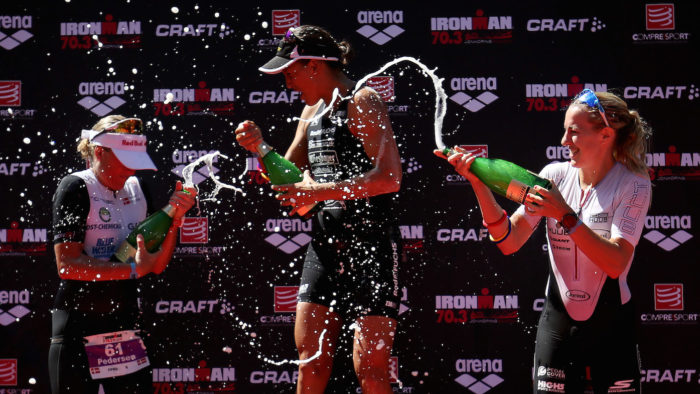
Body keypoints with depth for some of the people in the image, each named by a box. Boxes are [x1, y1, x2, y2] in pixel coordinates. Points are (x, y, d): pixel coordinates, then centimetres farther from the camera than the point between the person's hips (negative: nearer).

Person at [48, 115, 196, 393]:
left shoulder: (138, 189, 8)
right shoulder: (76, 188, -9)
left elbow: (157, 265, 9)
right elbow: (67, 265, -18)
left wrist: (175, 218, -5)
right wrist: (133, 269, -17)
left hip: (124, 326, 6)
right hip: (78, 328, -6)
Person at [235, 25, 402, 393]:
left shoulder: (362, 102, -10)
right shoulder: (312, 111, 16)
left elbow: (389, 177, -21)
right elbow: (289, 176, 24)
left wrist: (320, 191, -21)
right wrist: (260, 148, 5)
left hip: (370, 244, -8)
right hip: (324, 244, 8)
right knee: (309, 360, 5)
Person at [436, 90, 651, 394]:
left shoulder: (633, 184, -9)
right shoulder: (555, 175, 1)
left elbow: (616, 263, -21)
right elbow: (510, 241, -6)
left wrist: (565, 216, -29)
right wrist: (478, 183, -16)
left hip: (611, 325, -2)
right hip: (557, 321, 3)